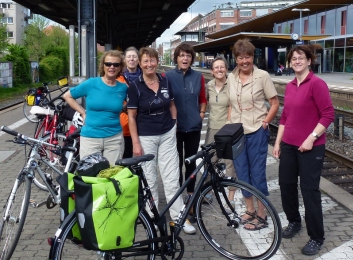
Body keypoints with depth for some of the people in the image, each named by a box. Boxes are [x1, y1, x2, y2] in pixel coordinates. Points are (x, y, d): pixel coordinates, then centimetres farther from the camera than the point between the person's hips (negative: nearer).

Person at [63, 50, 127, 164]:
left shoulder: (123, 88, 2)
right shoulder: (91, 84, -4)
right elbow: (67, 96, 7)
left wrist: (117, 109, 4)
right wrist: (83, 112, 2)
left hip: (114, 138, 2)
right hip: (90, 138, -1)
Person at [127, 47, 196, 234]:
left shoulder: (166, 82, 2)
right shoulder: (135, 86, -8)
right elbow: (131, 117, -7)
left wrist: (174, 126, 8)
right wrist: (135, 143, -10)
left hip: (167, 135, 3)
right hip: (146, 137, -2)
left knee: (172, 177, 2)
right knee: (149, 179, 6)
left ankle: (179, 217, 8)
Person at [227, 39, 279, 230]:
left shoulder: (262, 76, -9)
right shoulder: (231, 77, 5)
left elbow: (275, 103, -4)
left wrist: (265, 122, -11)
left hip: (256, 133, -5)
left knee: (257, 173, 2)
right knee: (242, 173, 12)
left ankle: (261, 216, 15)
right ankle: (250, 210, 29)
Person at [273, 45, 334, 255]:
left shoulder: (316, 83, -11)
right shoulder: (290, 86, 10)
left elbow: (328, 114, -15)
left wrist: (311, 138, -19)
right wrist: (277, 141, 13)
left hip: (310, 147, -7)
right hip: (288, 145, 7)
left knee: (310, 190, -1)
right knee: (286, 185, 13)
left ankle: (317, 238, 13)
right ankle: (294, 222, 36)